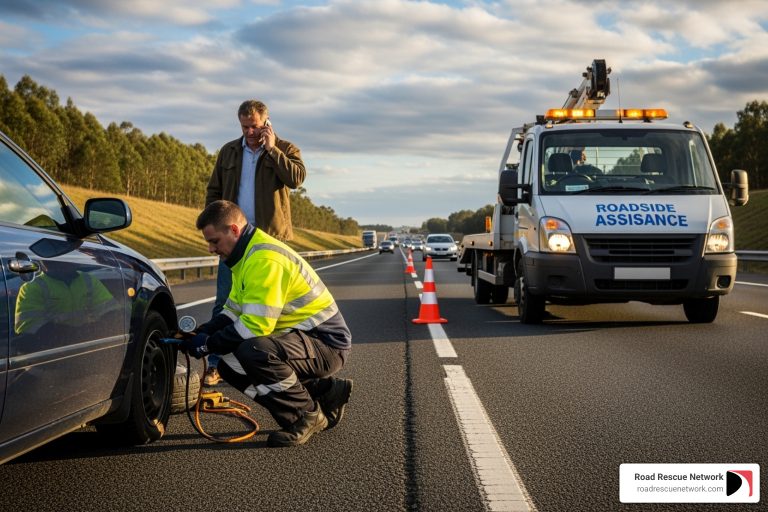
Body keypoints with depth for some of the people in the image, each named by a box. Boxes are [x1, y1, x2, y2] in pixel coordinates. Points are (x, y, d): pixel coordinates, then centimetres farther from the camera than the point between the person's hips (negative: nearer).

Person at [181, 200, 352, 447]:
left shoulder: (265, 259, -22)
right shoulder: (247, 254, 11)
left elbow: (256, 325, -26)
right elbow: (233, 312, 17)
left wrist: (209, 344, -15)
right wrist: (201, 334, 1)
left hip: (327, 344, -11)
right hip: (304, 337, 11)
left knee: (253, 351, -34)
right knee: (230, 366, 7)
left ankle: (308, 416, -9)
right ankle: (324, 393, 12)